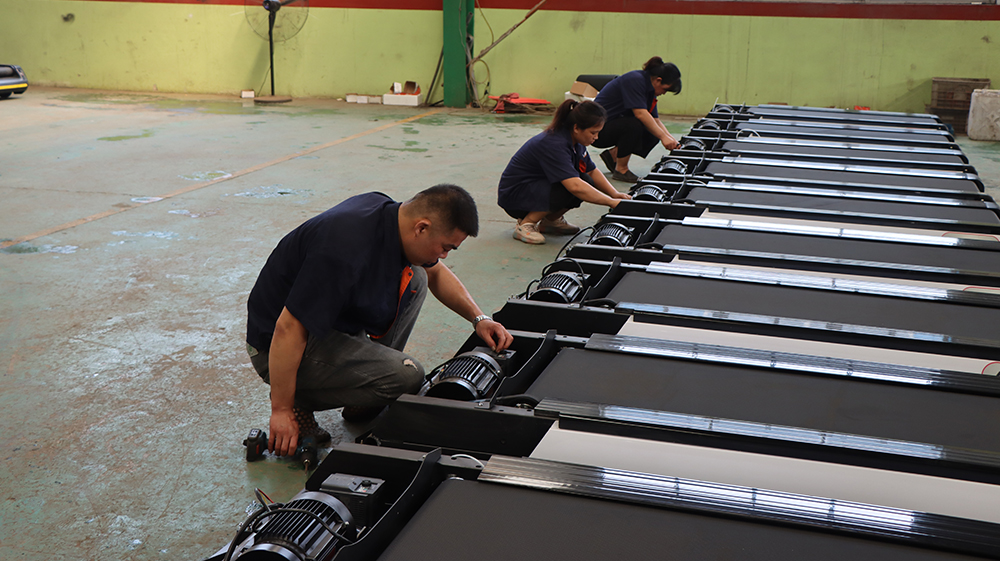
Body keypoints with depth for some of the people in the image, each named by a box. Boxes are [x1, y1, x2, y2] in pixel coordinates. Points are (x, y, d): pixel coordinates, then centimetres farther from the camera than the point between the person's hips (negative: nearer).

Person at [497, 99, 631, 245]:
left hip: (537, 186, 9)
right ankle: (525, 224, -14)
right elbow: (575, 186, -40)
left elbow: (592, 171, 10)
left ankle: (550, 221, 9)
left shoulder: (575, 141, -2)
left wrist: (615, 194, -6)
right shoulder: (554, 145, -30)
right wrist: (611, 202, -35)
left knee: (587, 183, -11)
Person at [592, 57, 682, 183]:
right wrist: (663, 137, -30)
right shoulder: (635, 80, -21)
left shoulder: (649, 88, 7)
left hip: (616, 126, 9)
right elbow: (640, 113, -31)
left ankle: (613, 154, 8)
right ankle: (620, 170, -15)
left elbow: (655, 120, 9)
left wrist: (671, 139, -5)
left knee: (653, 134, -4)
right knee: (634, 125, -32)